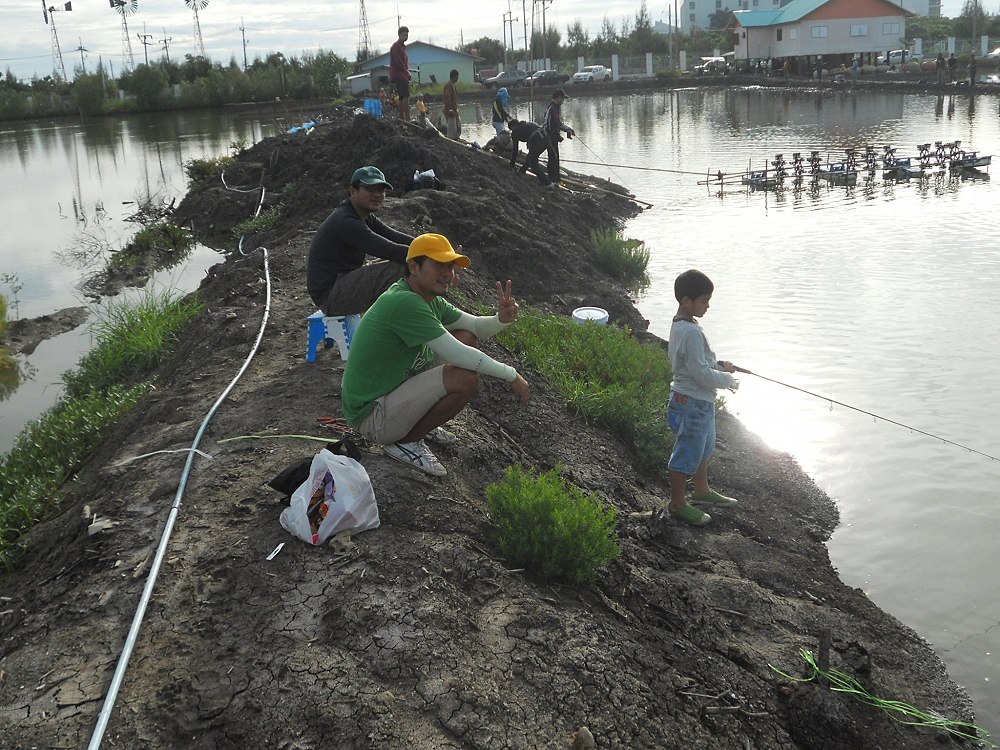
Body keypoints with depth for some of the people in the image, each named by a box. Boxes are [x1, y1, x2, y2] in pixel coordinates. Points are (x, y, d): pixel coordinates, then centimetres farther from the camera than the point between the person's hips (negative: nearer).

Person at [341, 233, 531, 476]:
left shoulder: (430, 300, 5)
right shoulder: (405, 302, -26)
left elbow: (475, 327, 12)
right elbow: (457, 355, -27)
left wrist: (502, 319, -12)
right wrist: (510, 374, -16)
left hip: (394, 390, 10)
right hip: (372, 418, -10)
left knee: (467, 338, 7)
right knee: (465, 378, -25)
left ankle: (417, 424, 12)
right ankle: (404, 441, -5)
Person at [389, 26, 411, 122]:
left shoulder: (402, 46, 23)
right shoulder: (396, 46, -9)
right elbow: (398, 62, -17)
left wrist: (407, 72, 12)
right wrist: (407, 72, -13)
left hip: (403, 75, 10)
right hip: (399, 75, -10)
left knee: (402, 97, 9)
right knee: (406, 96, -18)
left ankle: (402, 118, 11)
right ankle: (407, 118, -24)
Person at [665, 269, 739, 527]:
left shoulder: (680, 324, 5)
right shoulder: (691, 332, -27)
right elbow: (702, 373, -26)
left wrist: (719, 365, 6)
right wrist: (728, 380, -11)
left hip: (700, 400, 11)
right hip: (693, 402, -11)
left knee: (704, 447, 26)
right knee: (687, 452, 3)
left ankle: (702, 490, 44)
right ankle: (677, 503, 17)